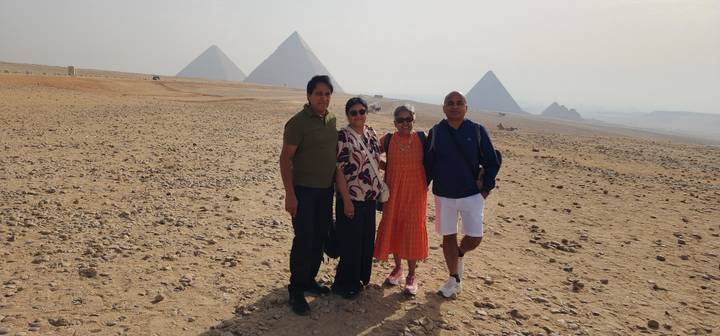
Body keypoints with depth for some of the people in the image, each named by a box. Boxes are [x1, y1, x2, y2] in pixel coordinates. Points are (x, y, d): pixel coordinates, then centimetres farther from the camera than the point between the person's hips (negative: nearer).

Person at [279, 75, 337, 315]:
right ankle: (296, 291, 9)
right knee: (304, 239, -4)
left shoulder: (331, 119, 7)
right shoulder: (298, 122, -13)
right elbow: (285, 158, -15)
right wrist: (290, 194, -19)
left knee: (320, 238, 13)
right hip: (303, 190, -7)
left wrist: (336, 184, 14)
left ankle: (309, 279, 30)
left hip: (326, 189, 7)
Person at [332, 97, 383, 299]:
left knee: (367, 240, 16)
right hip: (351, 198, -7)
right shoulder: (342, 137, -14)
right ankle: (344, 284, 19)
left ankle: (360, 278, 33)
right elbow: (338, 171, -16)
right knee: (351, 242, 2)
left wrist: (380, 188, 11)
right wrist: (346, 200, -18)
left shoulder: (370, 133, 6)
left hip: (370, 197, 7)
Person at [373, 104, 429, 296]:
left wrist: (427, 181, -1)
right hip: (394, 191, 2)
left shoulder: (422, 139, -2)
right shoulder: (388, 140, 1)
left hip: (415, 190, -2)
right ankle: (398, 268, 27)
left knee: (412, 229, 0)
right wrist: (384, 167, 0)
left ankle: (411, 275, 12)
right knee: (392, 227, 8)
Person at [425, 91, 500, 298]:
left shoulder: (477, 131, -5)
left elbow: (493, 162, 0)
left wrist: (486, 187, -5)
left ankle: (460, 253, 31)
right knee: (448, 236, 10)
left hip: (472, 194, -1)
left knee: (475, 238, -4)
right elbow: (428, 163, 5)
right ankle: (454, 279, 28)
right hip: (443, 195, 1)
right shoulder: (436, 132, -2)